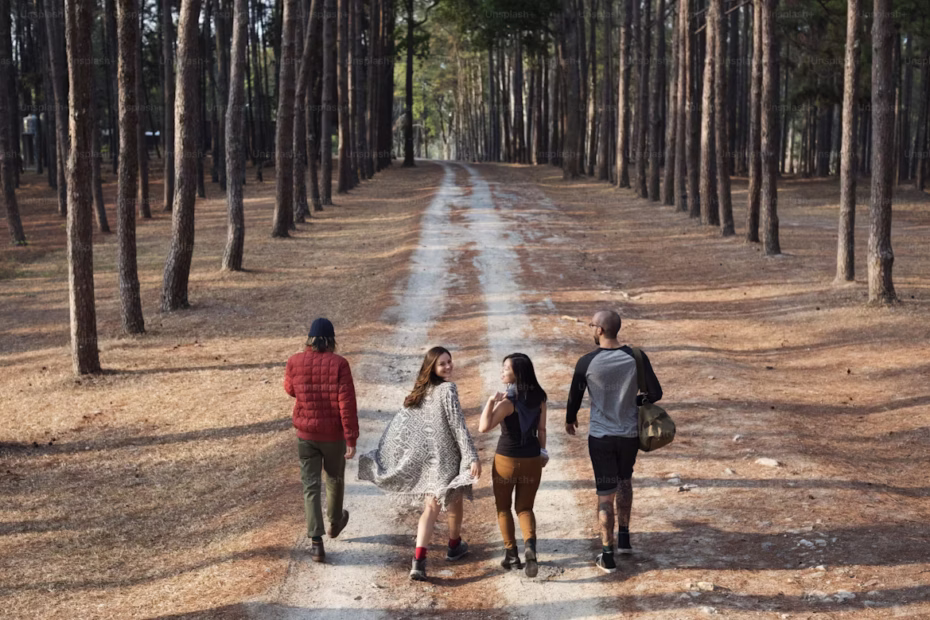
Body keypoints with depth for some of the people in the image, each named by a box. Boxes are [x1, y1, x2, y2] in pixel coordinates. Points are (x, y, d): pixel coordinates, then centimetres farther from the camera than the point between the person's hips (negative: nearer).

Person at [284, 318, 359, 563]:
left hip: (306, 434, 1)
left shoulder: (295, 362, -9)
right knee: (335, 479, 24)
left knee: (310, 487, 4)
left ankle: (316, 542, -6)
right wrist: (352, 440, -14)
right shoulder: (339, 364, -17)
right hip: (333, 435, -1)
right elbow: (347, 404, -19)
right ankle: (334, 523, 46)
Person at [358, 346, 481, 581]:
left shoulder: (420, 390, 6)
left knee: (431, 507, 7)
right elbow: (458, 426, -21)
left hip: (425, 456, 6)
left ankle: (418, 560, -8)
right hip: (447, 456, -6)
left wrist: (383, 455, 12)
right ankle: (454, 545, 39)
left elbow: (399, 424, 7)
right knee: (454, 499, 19)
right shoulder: (447, 389, -15)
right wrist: (472, 457, -22)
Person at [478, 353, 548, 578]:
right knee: (525, 508, 12)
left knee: (503, 507, 16)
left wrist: (491, 402, -24)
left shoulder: (508, 401, -20)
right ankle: (530, 544, -15)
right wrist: (542, 452, 17)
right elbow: (541, 430, 6)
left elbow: (484, 427, -30)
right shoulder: (539, 398, -2)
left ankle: (511, 554, 17)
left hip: (507, 459, -4)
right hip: (531, 459, 4)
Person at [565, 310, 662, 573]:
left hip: (600, 436, -2)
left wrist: (570, 420, 19)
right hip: (630, 434, 2)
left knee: (605, 494, 6)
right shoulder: (636, 358, -10)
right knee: (625, 482, 28)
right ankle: (624, 537, 35)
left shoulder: (586, 363, -14)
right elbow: (656, 393, -5)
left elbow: (575, 398, -2)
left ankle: (607, 556, 10)